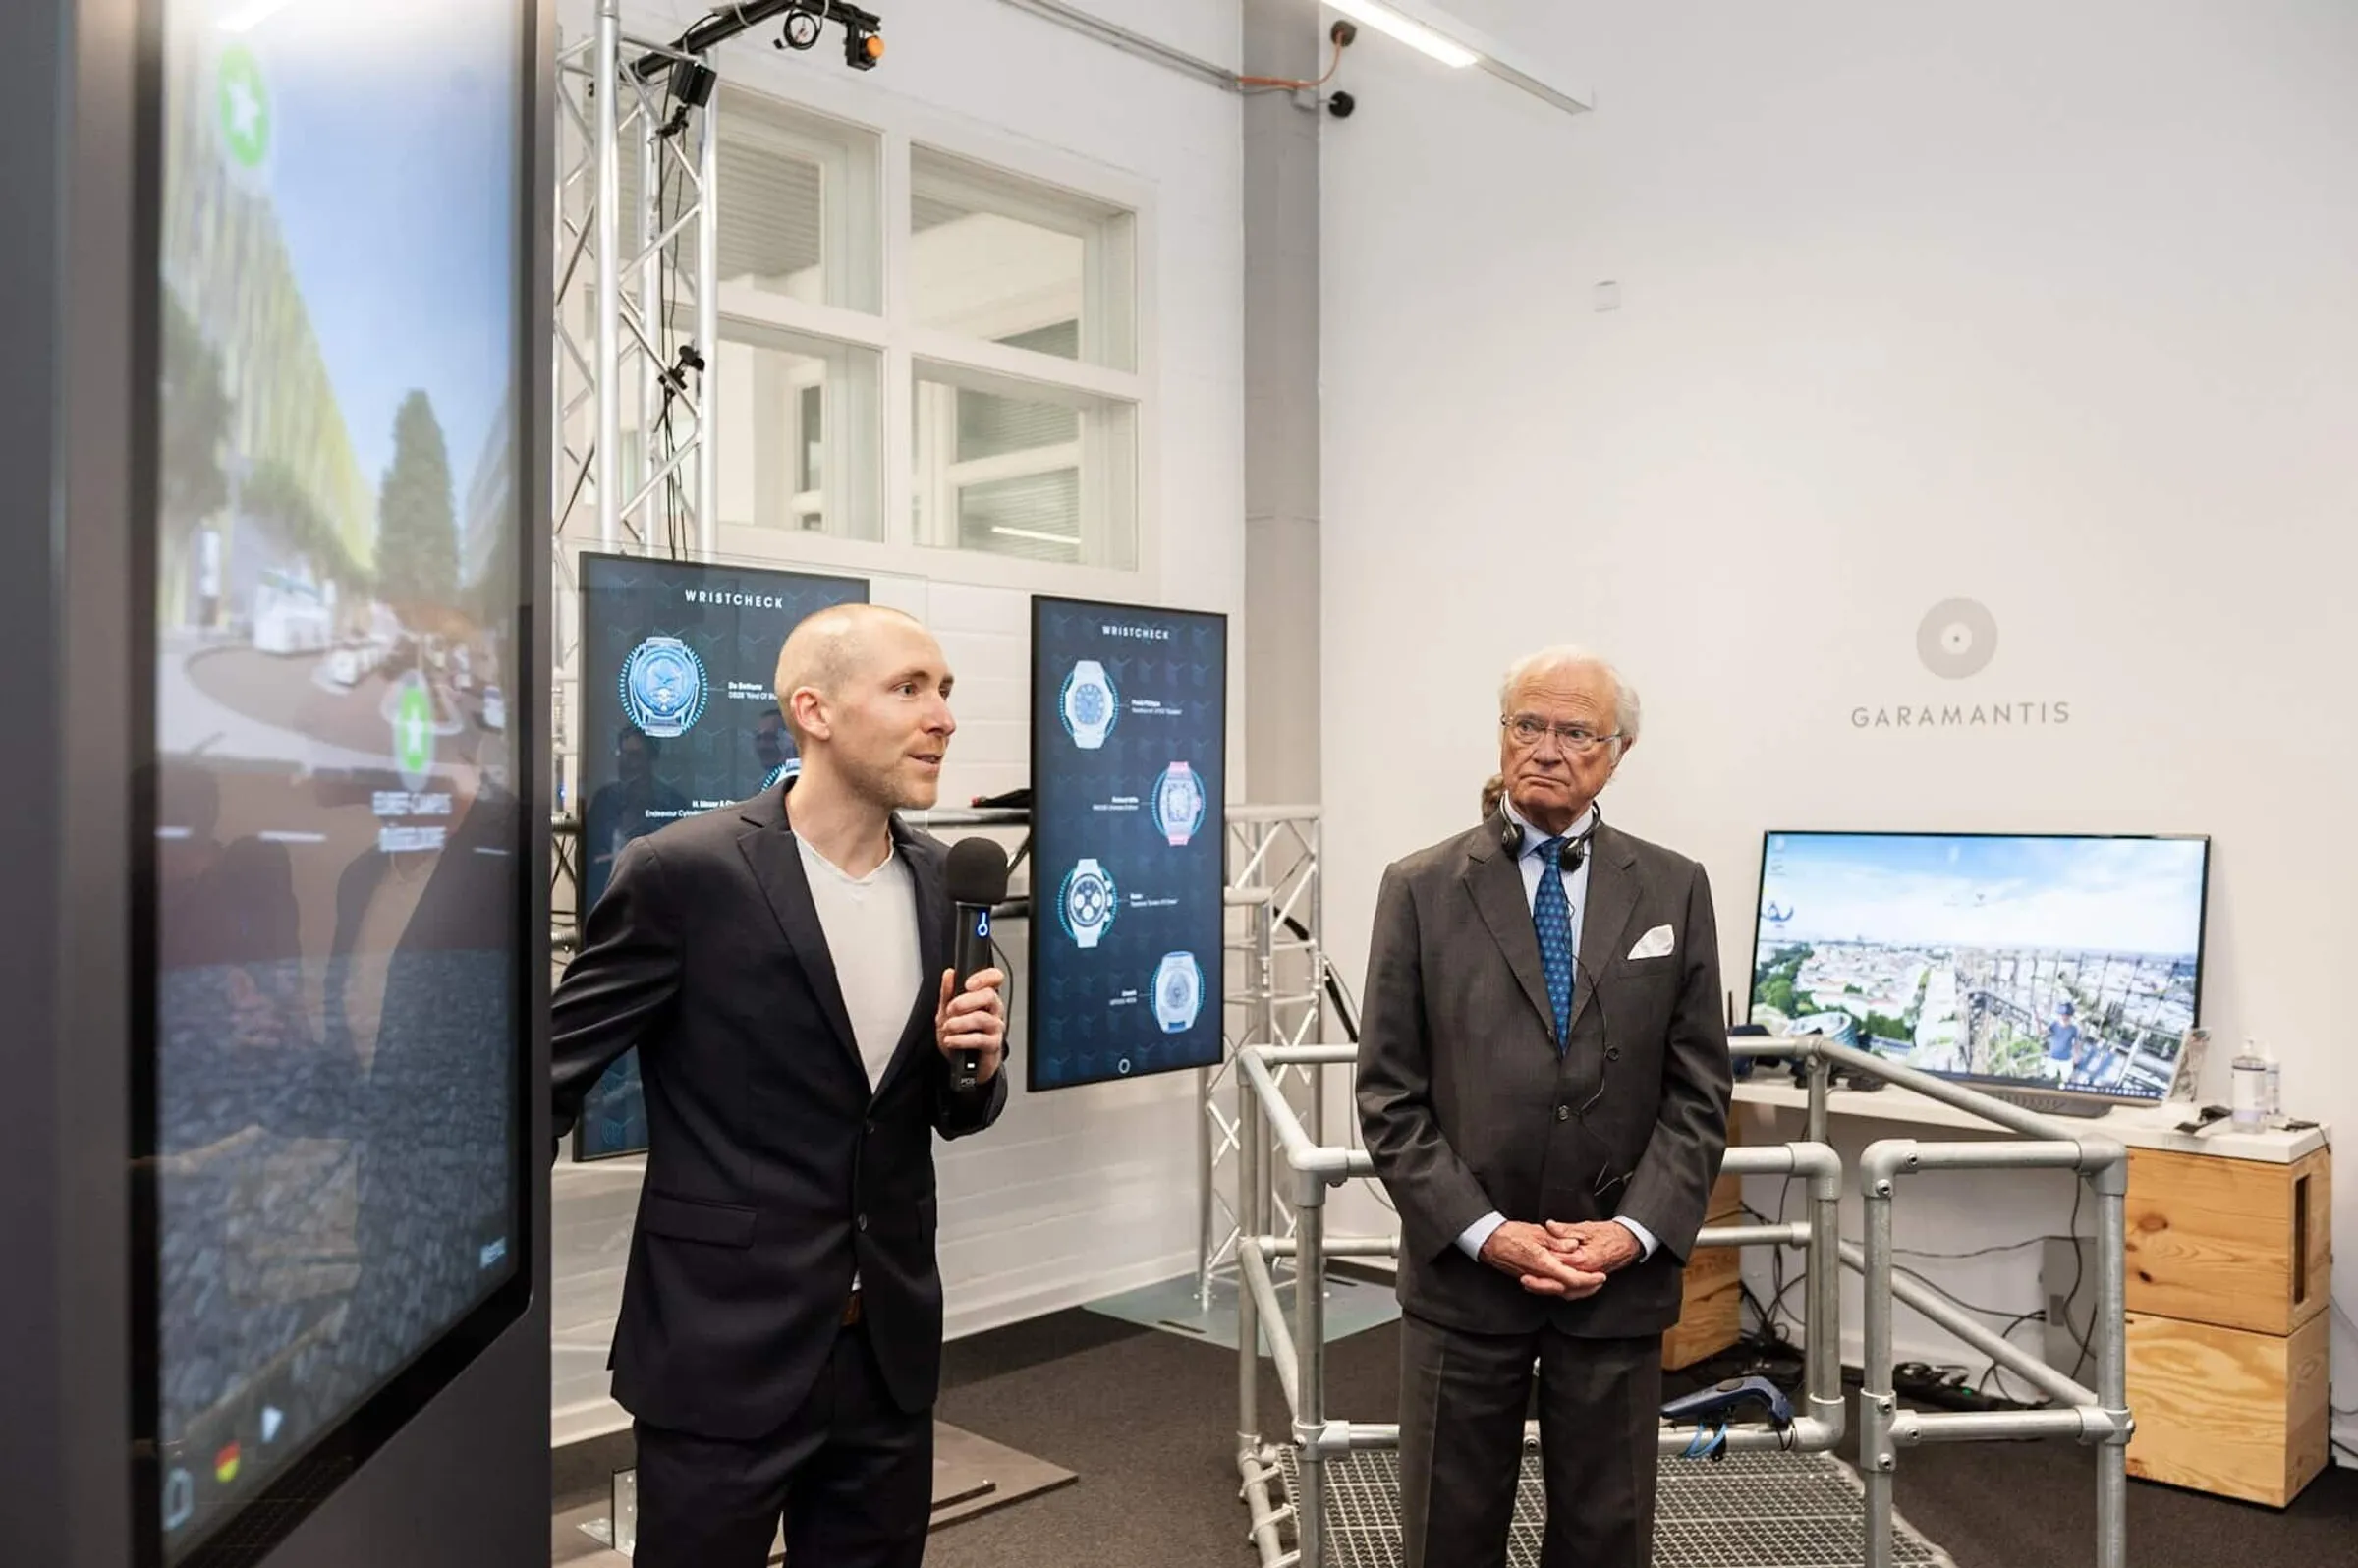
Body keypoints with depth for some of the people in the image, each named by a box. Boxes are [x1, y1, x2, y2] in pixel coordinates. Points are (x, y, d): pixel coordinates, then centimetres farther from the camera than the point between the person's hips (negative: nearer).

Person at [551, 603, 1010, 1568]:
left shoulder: (938, 880, 3)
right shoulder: (683, 872, -14)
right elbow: (551, 1075, -7)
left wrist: (972, 1062, -9)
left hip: (890, 1351, 5)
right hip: (723, 1352, -5)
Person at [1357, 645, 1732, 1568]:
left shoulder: (1674, 891, 4)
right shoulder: (1421, 889, -1)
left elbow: (1698, 1093, 2)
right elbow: (1390, 1096, -4)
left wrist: (1634, 1232, -10)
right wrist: (1483, 1233, -12)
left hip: (1620, 1276, 1)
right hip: (1463, 1274, -1)